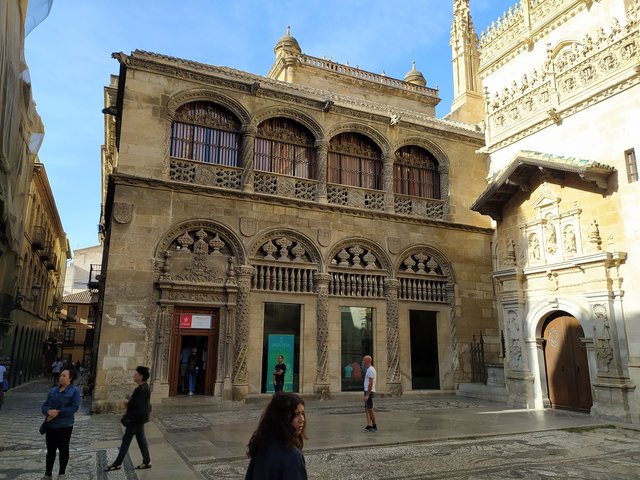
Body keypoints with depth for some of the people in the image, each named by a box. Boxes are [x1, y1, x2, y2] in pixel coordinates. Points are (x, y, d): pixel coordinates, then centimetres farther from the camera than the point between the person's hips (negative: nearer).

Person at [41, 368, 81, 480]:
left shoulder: (74, 391, -8)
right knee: (50, 450, 13)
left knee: (63, 449, 8)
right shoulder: (53, 390, 8)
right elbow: (44, 405, 7)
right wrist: (48, 411, -16)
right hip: (50, 425, 4)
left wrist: (58, 413, -21)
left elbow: (74, 407, -16)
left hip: (65, 426, -4)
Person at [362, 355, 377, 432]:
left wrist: (367, 395, -23)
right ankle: (369, 426, 10)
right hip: (368, 391, 10)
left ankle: (374, 426, 5)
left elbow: (370, 383, -22)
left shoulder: (370, 370, -17)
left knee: (370, 410, -3)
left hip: (369, 392, -10)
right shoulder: (369, 369, 16)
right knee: (367, 410, 10)